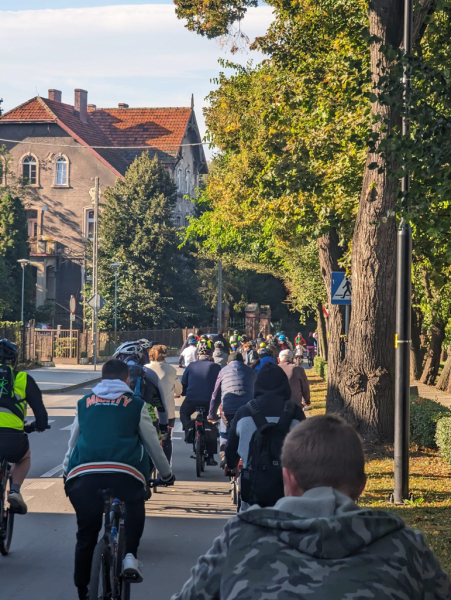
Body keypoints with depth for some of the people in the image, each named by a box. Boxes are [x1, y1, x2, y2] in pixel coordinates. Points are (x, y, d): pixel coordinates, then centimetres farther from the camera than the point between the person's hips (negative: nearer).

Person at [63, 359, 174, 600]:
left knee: (86, 535, 15)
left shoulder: (84, 403, 21)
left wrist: (66, 472, 44)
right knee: (135, 504, 28)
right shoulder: (135, 404, 14)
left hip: (82, 474, 2)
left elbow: (73, 443, 29)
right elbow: (153, 444, 21)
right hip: (125, 472, -2)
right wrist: (166, 474, 36)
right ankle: (130, 555, 7)